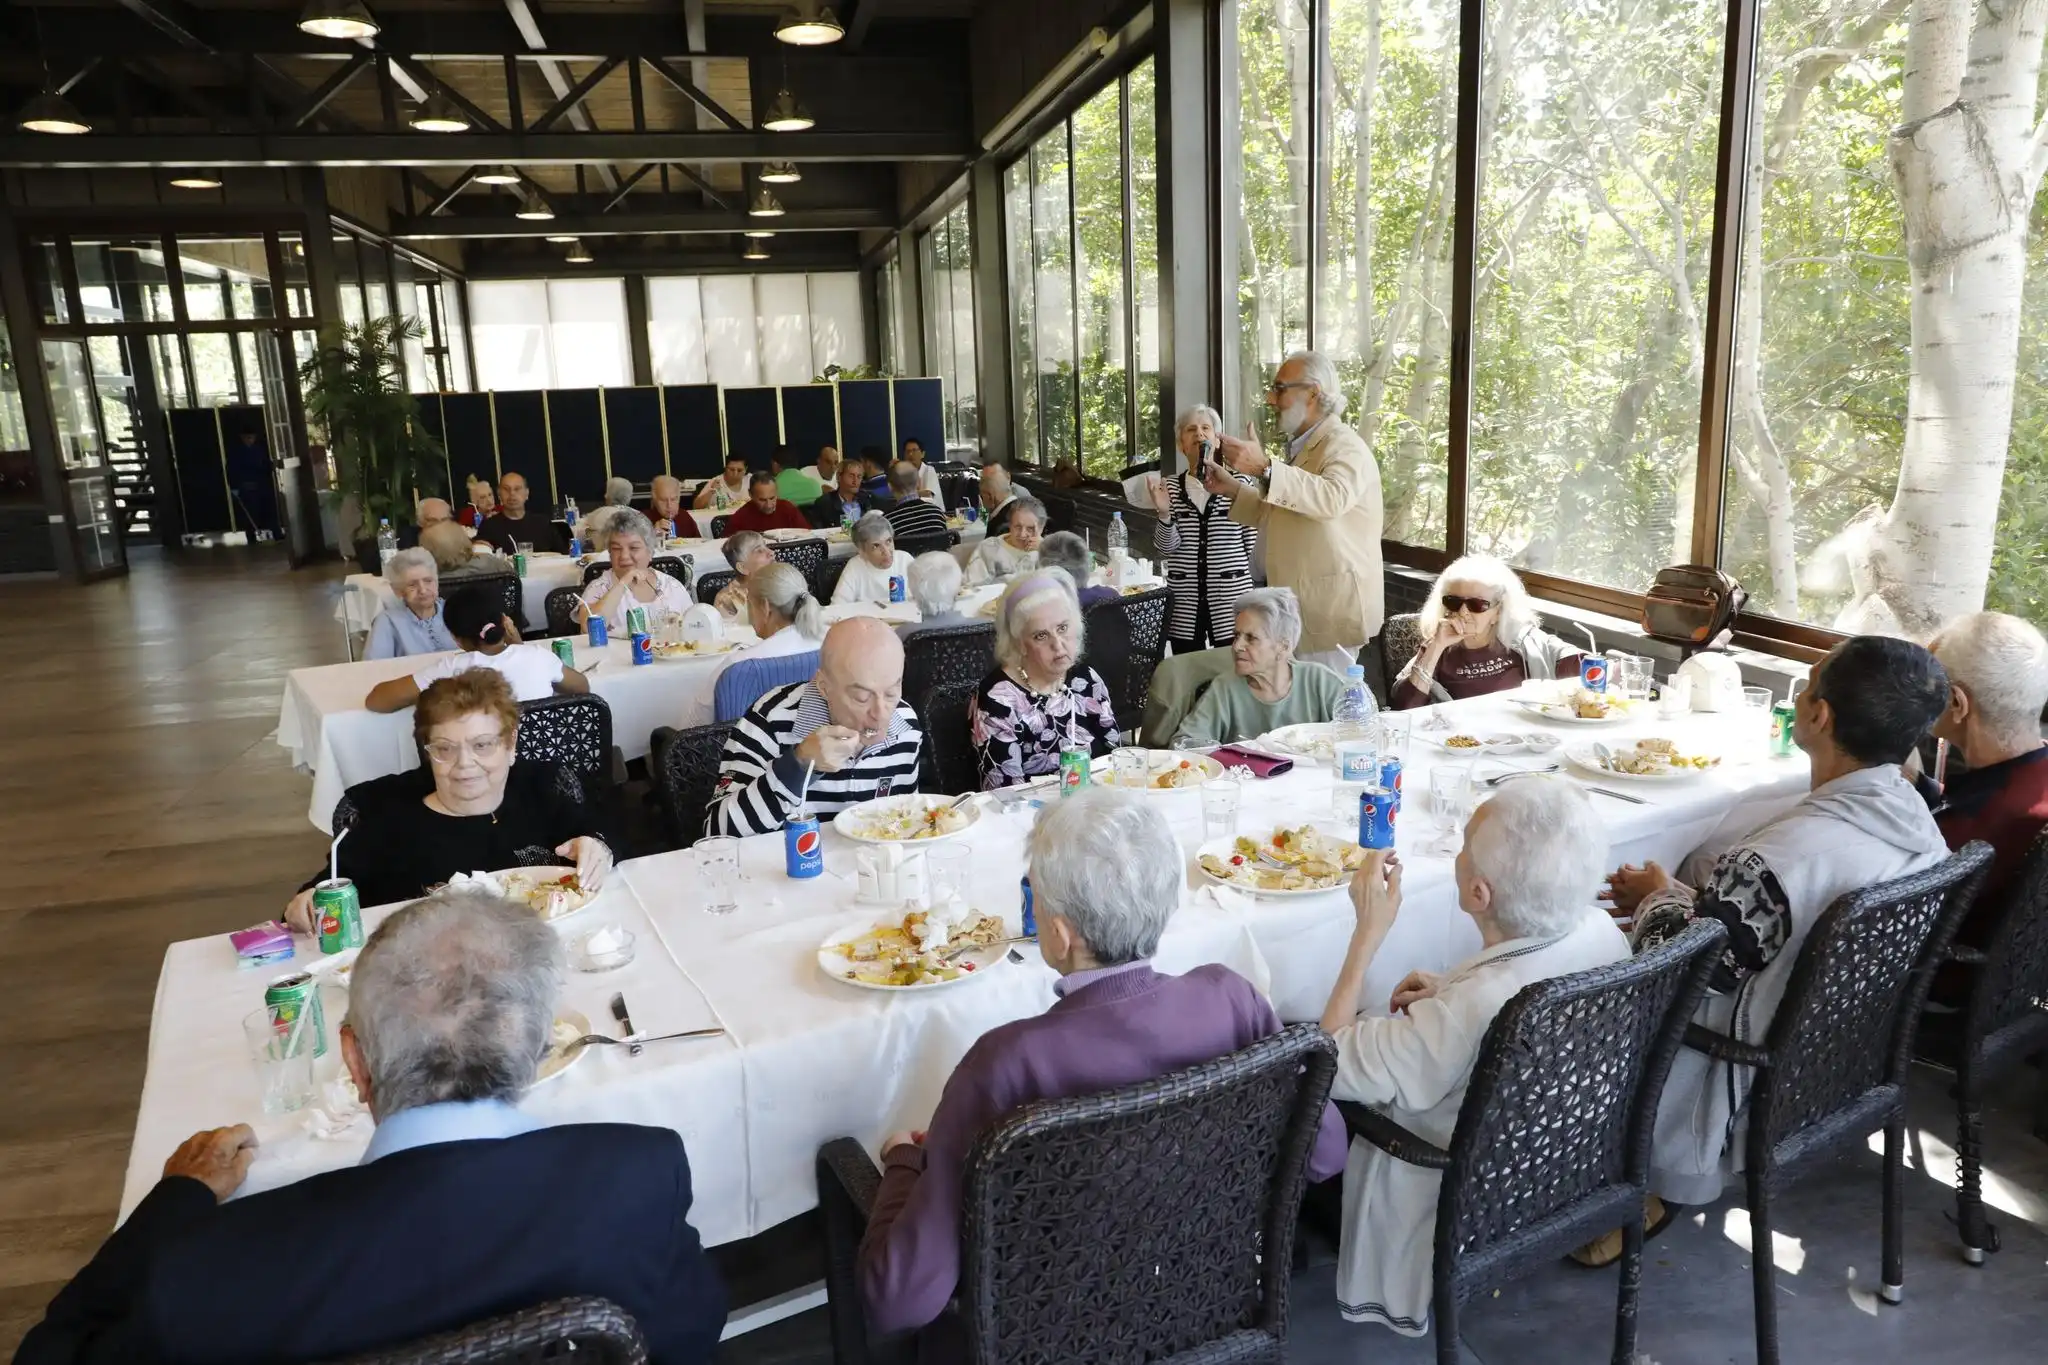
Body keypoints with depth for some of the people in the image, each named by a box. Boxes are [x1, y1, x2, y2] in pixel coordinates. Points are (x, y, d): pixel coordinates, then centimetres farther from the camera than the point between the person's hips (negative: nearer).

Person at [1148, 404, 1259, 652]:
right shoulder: (1170, 488, 7)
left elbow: (1251, 541, 6)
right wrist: (1164, 513, -18)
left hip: (1231, 600, -2)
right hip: (1184, 605, 2)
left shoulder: (1239, 482, 0)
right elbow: (1166, 548, -3)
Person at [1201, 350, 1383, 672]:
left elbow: (1333, 497, -36)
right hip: (1301, 604, 9)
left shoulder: (1345, 446, -14)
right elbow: (1279, 518, 25)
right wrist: (1233, 489, 12)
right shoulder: (1303, 446, 17)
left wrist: (1263, 468, -44)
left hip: (1333, 608, -9)